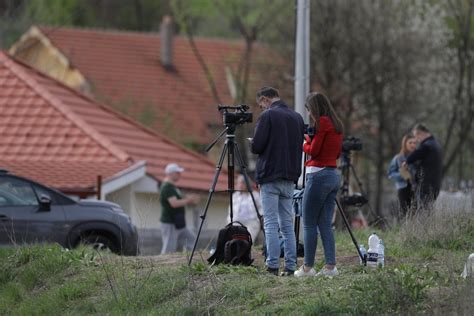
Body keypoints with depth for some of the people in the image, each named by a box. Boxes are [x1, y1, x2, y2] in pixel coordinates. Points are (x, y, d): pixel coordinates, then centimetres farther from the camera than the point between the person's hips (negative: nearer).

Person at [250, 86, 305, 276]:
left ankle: (272, 266, -11)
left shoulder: (268, 116, -8)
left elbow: (257, 146, -13)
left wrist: (252, 145, 8)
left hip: (270, 177, -6)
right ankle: (290, 266, 4)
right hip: (290, 177, 6)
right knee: (287, 224, 9)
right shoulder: (297, 117, 12)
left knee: (271, 223, -6)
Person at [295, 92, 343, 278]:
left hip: (318, 175, -8)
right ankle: (330, 266, 2)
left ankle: (307, 267, -4)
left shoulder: (322, 122, -11)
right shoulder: (336, 124, 14)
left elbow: (313, 150, -14)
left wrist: (304, 143, 7)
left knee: (309, 224, -3)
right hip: (333, 175, 8)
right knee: (325, 224, 8)